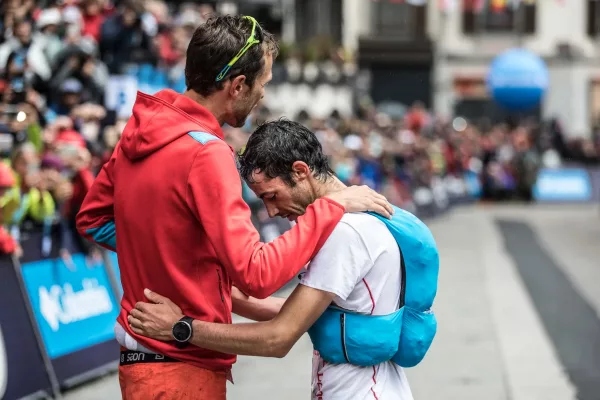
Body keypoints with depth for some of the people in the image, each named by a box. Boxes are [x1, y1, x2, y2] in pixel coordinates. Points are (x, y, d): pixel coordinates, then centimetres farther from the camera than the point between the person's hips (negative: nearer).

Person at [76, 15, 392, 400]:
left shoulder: (140, 131, 3)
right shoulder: (206, 155, -22)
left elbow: (92, 218, 16)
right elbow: (256, 274, -26)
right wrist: (330, 207, -18)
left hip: (142, 359, 8)